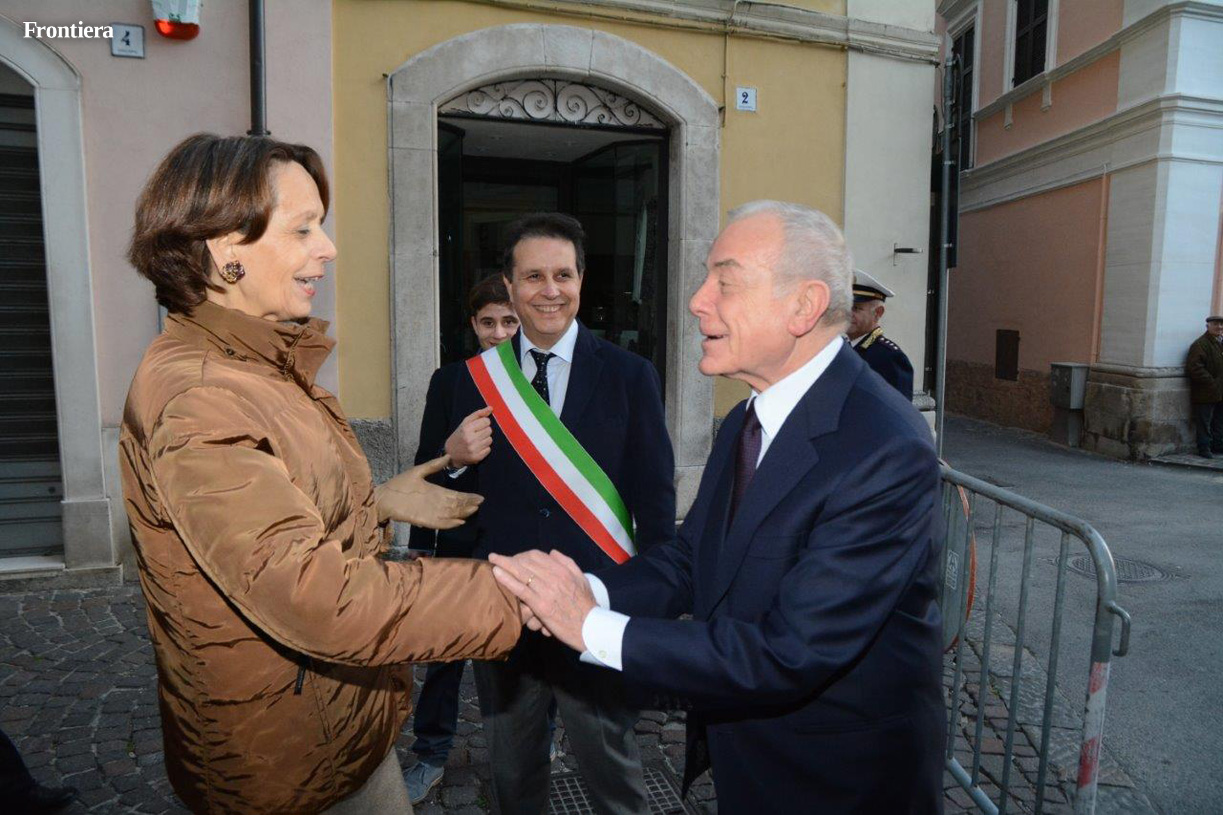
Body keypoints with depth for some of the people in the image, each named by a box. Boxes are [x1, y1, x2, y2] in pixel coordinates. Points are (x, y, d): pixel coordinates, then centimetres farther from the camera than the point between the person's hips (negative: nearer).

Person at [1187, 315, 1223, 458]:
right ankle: (1204, 448, 4)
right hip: (1205, 394, -8)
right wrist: (1211, 382, -21)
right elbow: (1193, 367, -20)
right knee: (1204, 423, -2)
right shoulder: (1200, 344, -12)